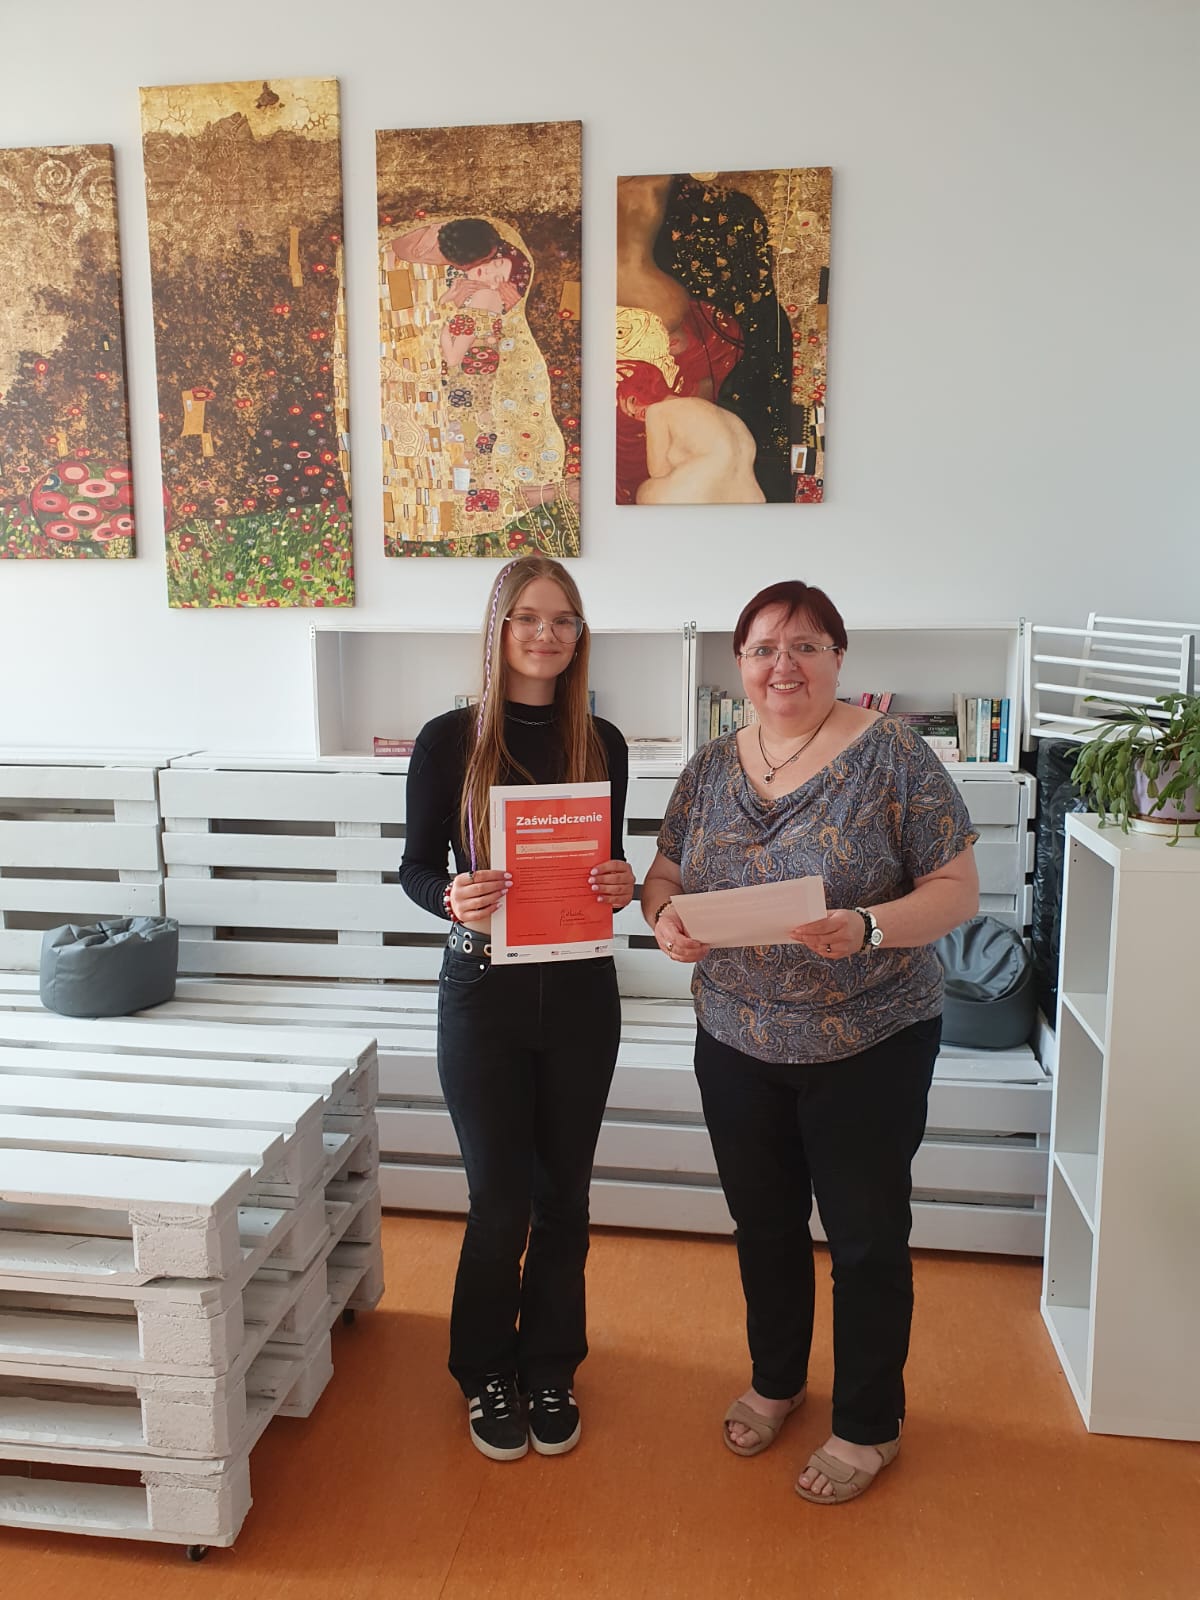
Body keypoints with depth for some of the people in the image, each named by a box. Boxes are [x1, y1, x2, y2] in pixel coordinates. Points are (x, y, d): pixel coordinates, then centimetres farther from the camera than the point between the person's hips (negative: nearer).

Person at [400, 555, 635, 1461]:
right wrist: (454, 901, -22)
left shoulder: (601, 743, 2)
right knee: (501, 1199, 6)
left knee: (563, 1193, 13)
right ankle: (488, 1374, 31)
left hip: (580, 991, 3)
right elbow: (416, 867, -1)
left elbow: (609, 864, 10)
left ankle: (550, 1370, 35)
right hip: (484, 990, -2)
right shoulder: (449, 741, -6)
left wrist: (622, 886, -12)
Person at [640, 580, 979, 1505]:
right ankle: (776, 1379, 46)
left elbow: (957, 889, -12)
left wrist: (867, 927, -29)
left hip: (868, 1047, -4)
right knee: (764, 1224, 20)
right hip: (738, 1044, 5)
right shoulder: (712, 767, 2)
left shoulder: (890, 755, -13)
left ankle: (868, 1427, 34)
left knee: (867, 1238, 11)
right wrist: (666, 918, -14)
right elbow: (664, 876, 8)